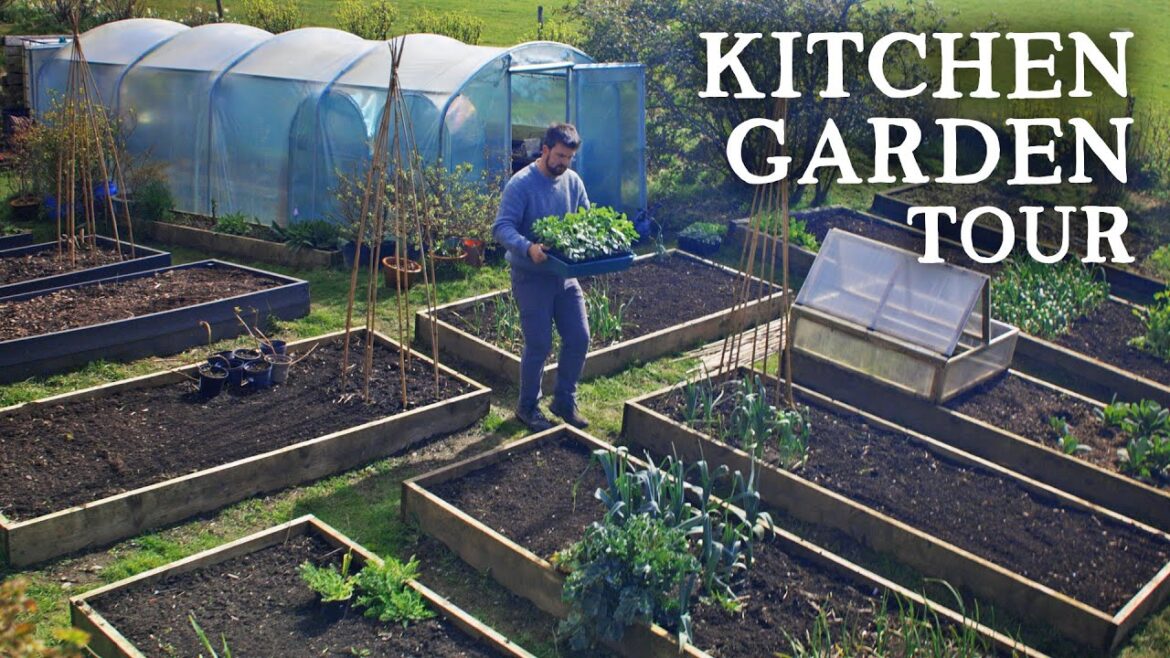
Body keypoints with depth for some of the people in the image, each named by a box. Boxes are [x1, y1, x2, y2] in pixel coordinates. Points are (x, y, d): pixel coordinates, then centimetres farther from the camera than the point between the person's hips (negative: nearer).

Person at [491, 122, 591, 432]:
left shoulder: (573, 181, 3)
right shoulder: (521, 183, -16)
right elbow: (501, 227, -22)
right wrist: (528, 248, -39)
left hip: (565, 275, 6)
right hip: (531, 276, -6)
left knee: (579, 338, 6)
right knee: (539, 345, -1)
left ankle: (565, 401, 24)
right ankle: (528, 407, 19)